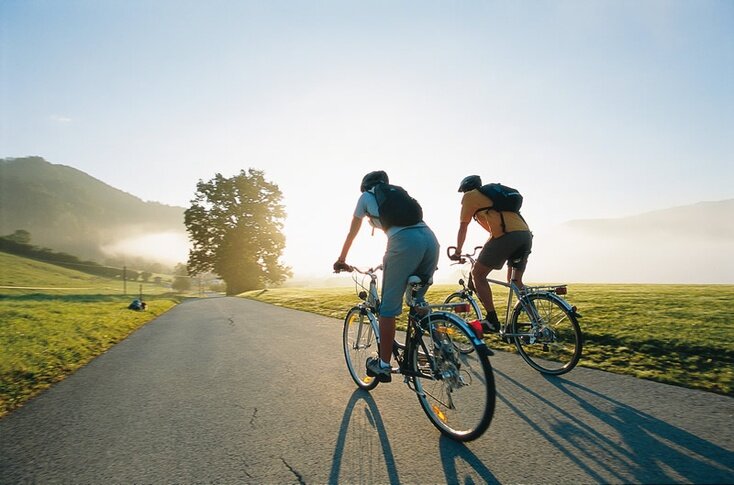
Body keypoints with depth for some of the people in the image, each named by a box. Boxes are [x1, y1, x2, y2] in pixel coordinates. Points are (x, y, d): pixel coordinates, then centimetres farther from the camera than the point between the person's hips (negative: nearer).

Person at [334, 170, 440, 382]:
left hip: (405, 241, -6)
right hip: (430, 238, 6)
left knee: (389, 305, 4)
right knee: (418, 299, 20)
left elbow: (352, 232, 30)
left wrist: (341, 259, 43)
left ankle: (383, 365, 10)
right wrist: (388, 261, 56)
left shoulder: (366, 197, 23)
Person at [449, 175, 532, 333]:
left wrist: (457, 252, 27)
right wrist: (487, 251, 53)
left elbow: (463, 228, 15)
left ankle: (492, 320, 2)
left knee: (477, 273, 5)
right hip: (526, 234, 8)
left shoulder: (470, 196, 15)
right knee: (515, 282, 20)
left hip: (506, 235, -7)